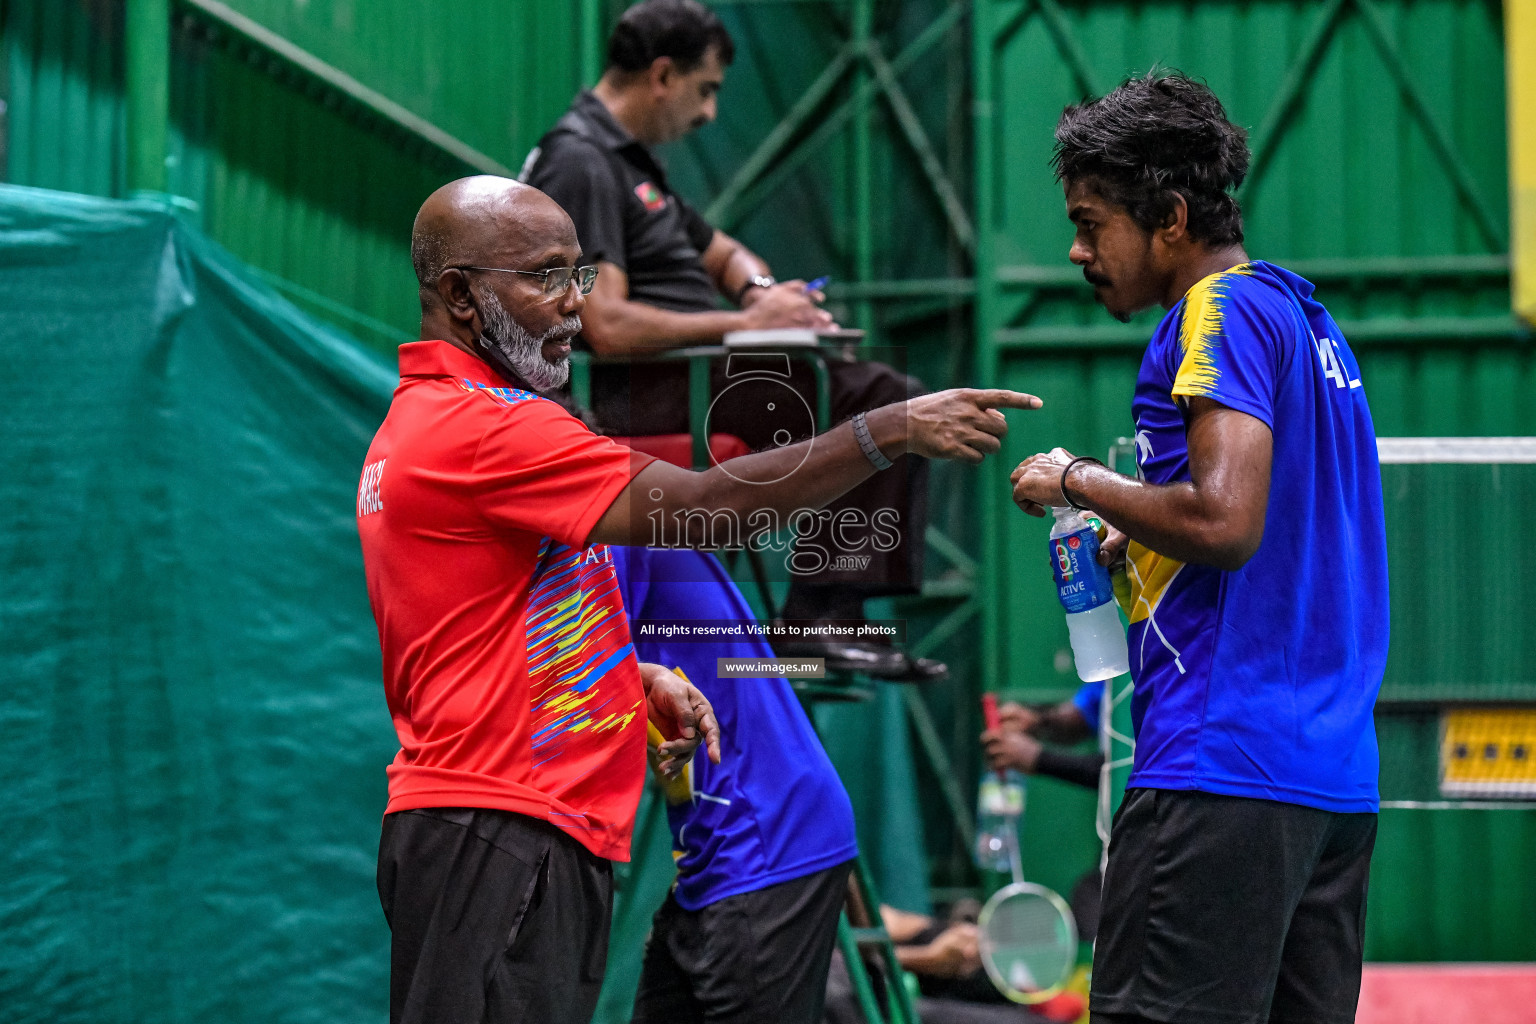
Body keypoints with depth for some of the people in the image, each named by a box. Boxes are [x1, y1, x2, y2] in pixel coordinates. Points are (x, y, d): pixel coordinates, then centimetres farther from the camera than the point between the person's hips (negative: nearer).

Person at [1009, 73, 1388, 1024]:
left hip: (1223, 768, -10)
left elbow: (1223, 521, -19)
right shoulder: (1308, 318, 20)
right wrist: (1139, 542, 18)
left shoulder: (1222, 310, -8)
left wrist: (1077, 481, -5)